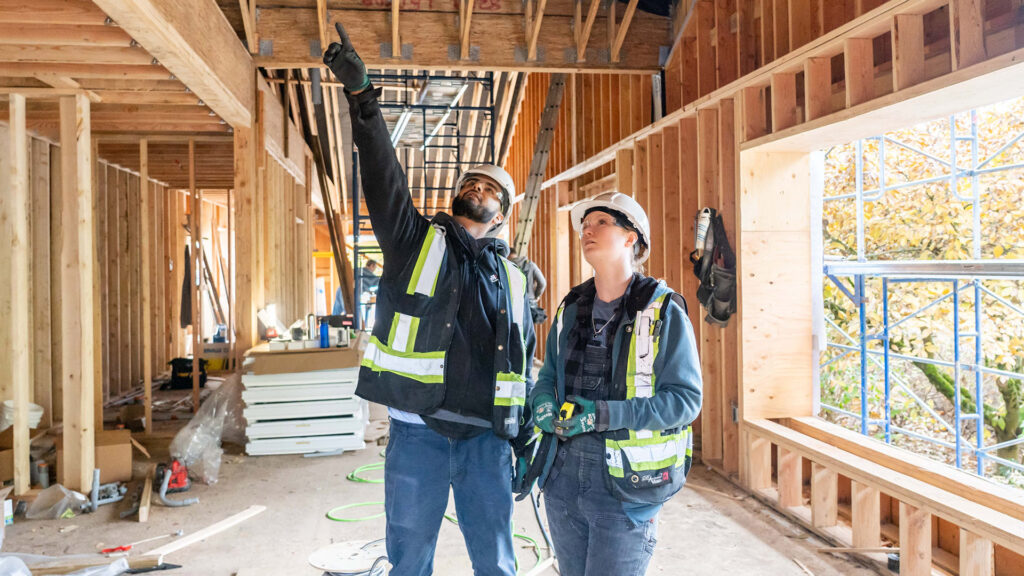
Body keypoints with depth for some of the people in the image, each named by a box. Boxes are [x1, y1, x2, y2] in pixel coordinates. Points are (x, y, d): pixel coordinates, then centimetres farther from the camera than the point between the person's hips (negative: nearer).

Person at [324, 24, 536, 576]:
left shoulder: (512, 279, 12)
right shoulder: (415, 240, 4)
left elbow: (523, 369, 15)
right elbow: (383, 174, -11)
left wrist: (526, 444, 13)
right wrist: (361, 94, -23)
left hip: (486, 436, 3)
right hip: (418, 431, -2)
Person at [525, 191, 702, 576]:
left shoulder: (663, 311, -9)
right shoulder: (571, 308, 8)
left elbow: (686, 398, -13)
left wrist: (604, 415, -22)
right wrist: (543, 403, -5)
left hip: (626, 485, -5)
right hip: (563, 475, 6)